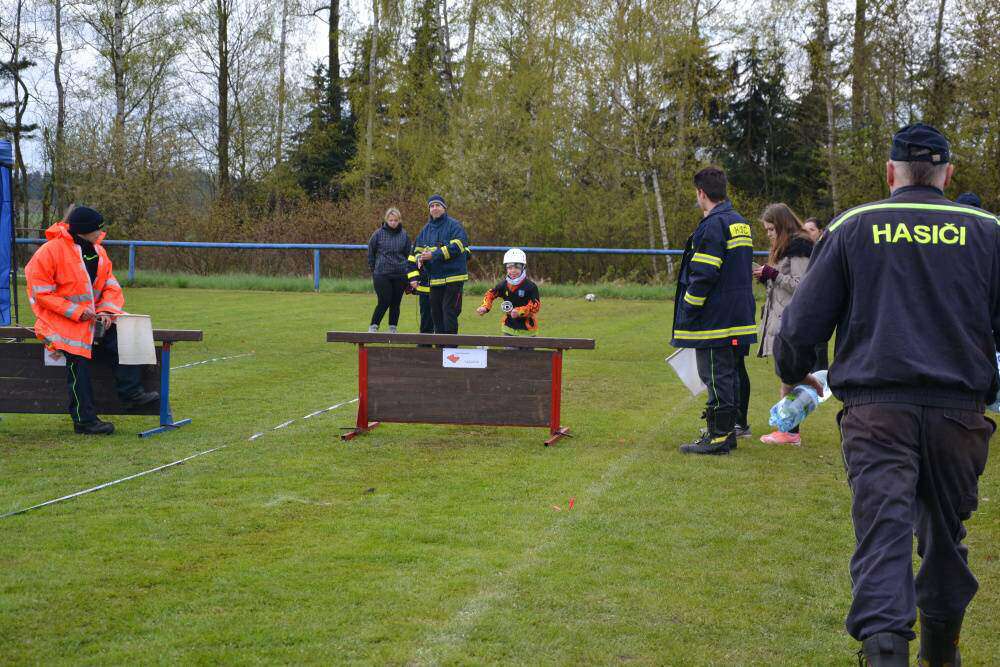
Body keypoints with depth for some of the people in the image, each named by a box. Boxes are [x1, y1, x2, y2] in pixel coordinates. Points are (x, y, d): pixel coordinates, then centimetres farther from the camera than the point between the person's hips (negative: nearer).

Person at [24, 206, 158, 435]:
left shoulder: (98, 251, 9)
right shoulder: (51, 251, -12)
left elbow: (111, 287, 10)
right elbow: (41, 293, -13)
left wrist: (106, 311, -11)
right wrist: (75, 311, -20)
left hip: (92, 316, 6)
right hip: (59, 319, -6)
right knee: (78, 358, -22)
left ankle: (131, 392, -15)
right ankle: (84, 420, -15)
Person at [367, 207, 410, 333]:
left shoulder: (404, 235, 5)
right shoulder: (378, 234, -1)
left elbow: (408, 254, 12)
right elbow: (371, 253, 8)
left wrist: (407, 271, 9)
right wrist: (374, 269, 9)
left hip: (400, 275, 2)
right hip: (382, 274, -2)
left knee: (395, 303, 5)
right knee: (384, 302, -8)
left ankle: (393, 328, 14)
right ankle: (373, 326, 3)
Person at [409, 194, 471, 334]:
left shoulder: (454, 225, -4)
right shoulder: (426, 229, 16)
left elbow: (456, 247, -17)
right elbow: (417, 250, 19)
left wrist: (433, 255, -20)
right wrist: (420, 259, -5)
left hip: (453, 277, -7)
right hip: (434, 279, 7)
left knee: (449, 311, -9)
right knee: (435, 312, 9)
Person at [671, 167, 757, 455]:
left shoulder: (713, 225, -16)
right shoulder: (740, 223, 14)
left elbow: (704, 275, -20)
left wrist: (687, 312, -13)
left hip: (715, 320, -10)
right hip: (739, 319, 10)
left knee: (716, 376, -4)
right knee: (731, 374, 14)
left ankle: (718, 436, -1)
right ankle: (728, 431, 21)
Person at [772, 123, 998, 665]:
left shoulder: (852, 228, 5)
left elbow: (803, 320, 4)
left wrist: (792, 375, 24)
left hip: (875, 408, -2)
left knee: (882, 534, -6)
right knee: (945, 530, 17)